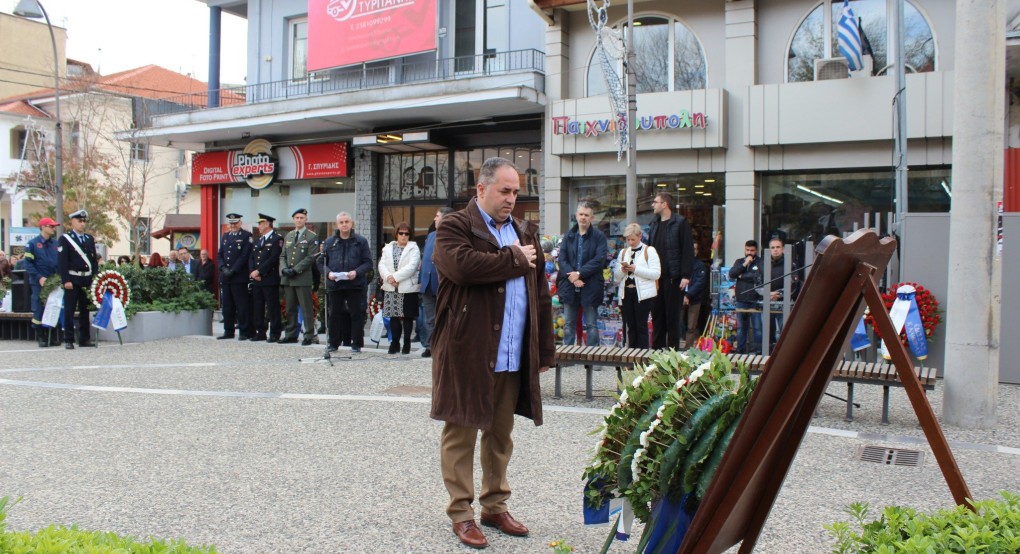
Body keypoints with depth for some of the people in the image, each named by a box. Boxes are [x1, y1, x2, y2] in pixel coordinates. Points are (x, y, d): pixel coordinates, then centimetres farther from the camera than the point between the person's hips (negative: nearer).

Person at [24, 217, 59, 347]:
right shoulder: (33, 244, -1)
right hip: (39, 283, -3)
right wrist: (39, 277, -14)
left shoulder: (56, 243, 9)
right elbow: (28, 263, -4)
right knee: (39, 310, 0)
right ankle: (41, 337, 8)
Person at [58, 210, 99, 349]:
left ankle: (84, 338, 16)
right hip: (72, 280, -5)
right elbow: (62, 262, -6)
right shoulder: (65, 239, 0)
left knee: (85, 310, 9)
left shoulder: (90, 239, 15)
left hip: (87, 280, 5)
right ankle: (68, 340, 2)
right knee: (69, 311, -2)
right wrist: (66, 280, -14)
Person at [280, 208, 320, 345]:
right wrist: (284, 269, -2)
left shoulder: (312, 237, -1)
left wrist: (295, 270, -15)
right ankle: (291, 335, 16)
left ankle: (309, 336, -1)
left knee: (307, 308, -5)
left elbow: (311, 257, -9)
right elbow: (283, 256, 18)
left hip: (303, 278, -6)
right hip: (287, 278, 6)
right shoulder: (288, 236, 18)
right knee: (290, 308, 10)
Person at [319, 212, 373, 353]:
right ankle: (333, 343, 18)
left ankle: (357, 344, 10)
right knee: (334, 314, 7)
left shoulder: (361, 241, 3)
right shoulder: (329, 242, 9)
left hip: (355, 284, -2)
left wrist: (357, 272, -17)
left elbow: (368, 262, -1)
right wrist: (328, 273, -10)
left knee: (357, 314, 1)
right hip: (334, 284, 2)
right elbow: (321, 262, 10)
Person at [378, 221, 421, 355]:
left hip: (407, 288, -4)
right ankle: (395, 342, 16)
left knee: (407, 317, 0)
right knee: (393, 316, 7)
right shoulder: (388, 248, 13)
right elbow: (382, 265, 4)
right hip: (390, 288, 4)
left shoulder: (413, 249, 0)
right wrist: (388, 277, -13)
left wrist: (396, 277, -16)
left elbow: (411, 267, -12)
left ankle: (407, 343, 8)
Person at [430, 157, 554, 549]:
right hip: (466, 353, -5)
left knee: (501, 435, 15)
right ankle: (461, 513, 16)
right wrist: (514, 260, -12)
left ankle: (495, 506, 29)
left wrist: (544, 351, 10)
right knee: (461, 434, 4)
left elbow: (541, 295, 14)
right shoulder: (454, 227, -3)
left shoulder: (524, 232, 15)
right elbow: (462, 265, -26)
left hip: (513, 357, 6)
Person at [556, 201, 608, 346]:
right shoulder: (568, 236, 11)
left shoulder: (599, 236, 0)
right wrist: (571, 277, -14)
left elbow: (599, 260, -11)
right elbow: (562, 259, 1)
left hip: (590, 287, -3)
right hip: (569, 287, 4)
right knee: (569, 325, 9)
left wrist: (580, 273, -17)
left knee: (591, 325, 4)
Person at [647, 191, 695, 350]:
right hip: (656, 278, 6)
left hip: (673, 277, -6)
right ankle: (657, 349, 15)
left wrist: (686, 276, -16)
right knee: (657, 315, 8)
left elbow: (688, 250, -10)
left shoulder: (680, 223, -5)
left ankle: (673, 349, 7)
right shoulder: (654, 224, 15)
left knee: (672, 316, 0)